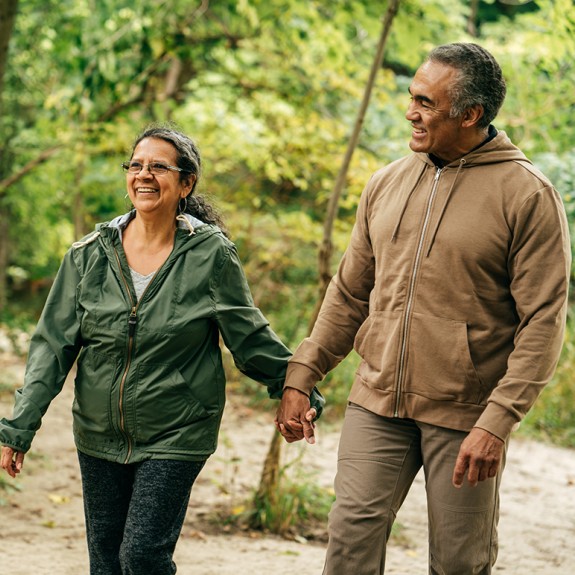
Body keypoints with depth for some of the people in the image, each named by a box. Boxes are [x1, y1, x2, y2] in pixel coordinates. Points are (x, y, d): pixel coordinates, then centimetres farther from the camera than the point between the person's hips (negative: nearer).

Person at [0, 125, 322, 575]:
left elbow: (251, 339, 3)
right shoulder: (91, 254, -1)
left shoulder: (211, 255, -7)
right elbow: (53, 344, 1)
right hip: (99, 436, 3)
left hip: (175, 437, -3)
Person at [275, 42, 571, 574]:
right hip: (377, 405, 4)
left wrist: (498, 422, -19)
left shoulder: (527, 194, -8)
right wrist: (300, 376, 10)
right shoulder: (388, 183, 9)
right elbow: (349, 292, 17)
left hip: (464, 415, -4)